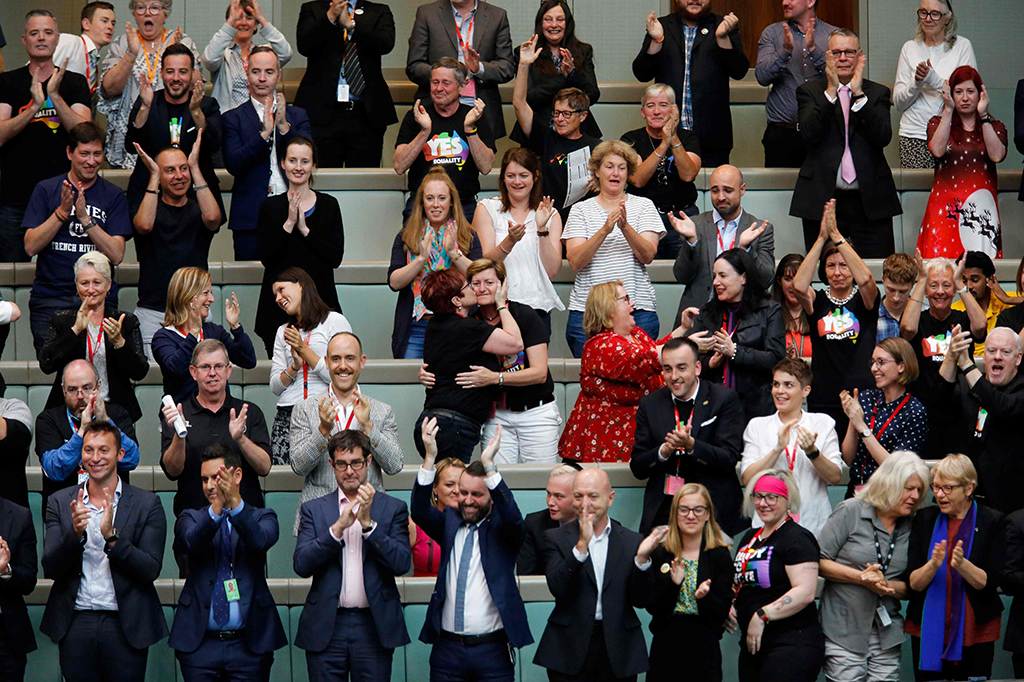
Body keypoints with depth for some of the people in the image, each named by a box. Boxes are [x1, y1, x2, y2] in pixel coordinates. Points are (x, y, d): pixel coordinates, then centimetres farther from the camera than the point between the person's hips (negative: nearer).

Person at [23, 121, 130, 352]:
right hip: (50, 297, 0)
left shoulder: (113, 195, 7)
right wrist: (62, 212, -13)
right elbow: (31, 246, -1)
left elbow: (117, 255, -3)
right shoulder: (46, 190, 8)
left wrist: (85, 218, -14)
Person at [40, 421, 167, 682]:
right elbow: (49, 568, 0)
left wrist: (111, 536, -19)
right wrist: (75, 533, -17)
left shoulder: (147, 504, 2)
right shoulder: (60, 502, 8)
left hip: (125, 627, -1)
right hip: (76, 624, 2)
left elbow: (151, 570, -6)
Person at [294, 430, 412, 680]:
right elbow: (301, 565, -4)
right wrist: (338, 527, -15)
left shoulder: (393, 508, 7)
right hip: (326, 628, 1)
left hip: (374, 626, -1)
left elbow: (403, 563, -5)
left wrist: (368, 523, -14)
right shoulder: (314, 509, 8)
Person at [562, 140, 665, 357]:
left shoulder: (643, 206, 10)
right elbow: (575, 262, -5)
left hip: (638, 311, 0)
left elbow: (648, 256, -4)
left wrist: (625, 227, -20)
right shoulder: (581, 210, 8)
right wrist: (604, 230, -19)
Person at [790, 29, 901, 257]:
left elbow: (883, 137, -6)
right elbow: (809, 134, -9)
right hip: (822, 200, 0)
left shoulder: (877, 93, 10)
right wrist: (831, 91, -15)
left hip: (870, 203, 0)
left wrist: (859, 94, -13)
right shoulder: (809, 91, 8)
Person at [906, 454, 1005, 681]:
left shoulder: (992, 522, -1)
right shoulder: (924, 519, 6)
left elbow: (989, 583, -8)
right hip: (928, 629, 2)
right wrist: (933, 565, -21)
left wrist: (961, 564, -25)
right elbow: (913, 584, 0)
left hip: (977, 631, -2)